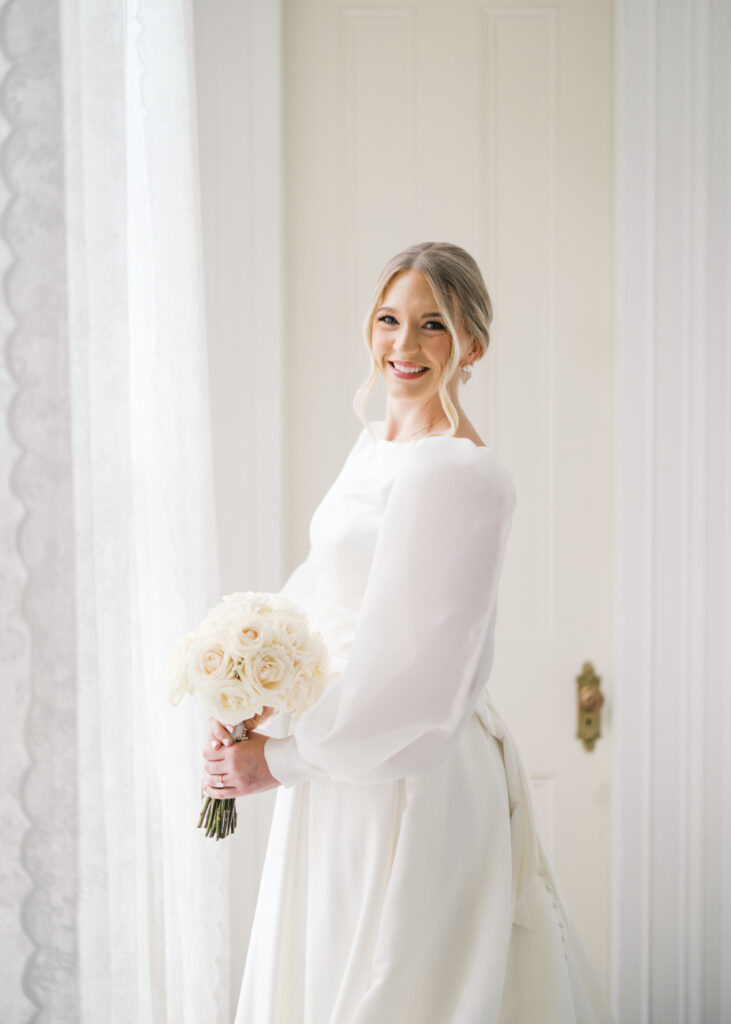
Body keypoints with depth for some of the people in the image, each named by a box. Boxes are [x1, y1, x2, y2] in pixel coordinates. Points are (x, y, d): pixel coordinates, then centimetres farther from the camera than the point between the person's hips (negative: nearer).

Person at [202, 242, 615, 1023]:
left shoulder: (465, 473, -19)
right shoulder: (371, 446, 8)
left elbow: (417, 673, -22)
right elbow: (319, 588, 15)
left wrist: (282, 758, -13)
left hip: (408, 777, -8)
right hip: (337, 769, 9)